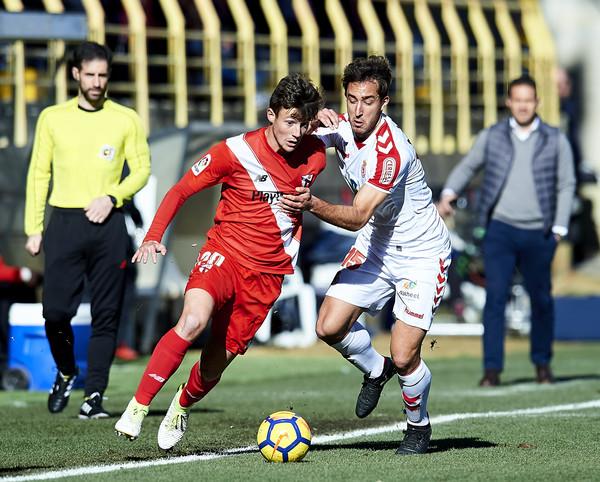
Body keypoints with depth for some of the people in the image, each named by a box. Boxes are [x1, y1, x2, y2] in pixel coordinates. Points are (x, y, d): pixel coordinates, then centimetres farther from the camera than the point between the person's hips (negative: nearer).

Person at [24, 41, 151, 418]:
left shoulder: (126, 120, 6)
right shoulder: (52, 118, 8)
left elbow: (142, 169, 6)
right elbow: (39, 173, 10)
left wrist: (112, 197, -11)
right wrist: (34, 229, 5)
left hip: (107, 225, 0)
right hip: (64, 222, 0)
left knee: (106, 315, -2)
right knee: (56, 310, -6)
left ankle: (94, 395, 3)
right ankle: (66, 374, 21)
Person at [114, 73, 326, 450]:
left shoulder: (315, 156, -1)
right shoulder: (235, 151, -11)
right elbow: (180, 191, -4)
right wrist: (154, 236, -15)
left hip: (268, 272, 3)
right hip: (225, 253, -3)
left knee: (215, 363, 1)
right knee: (193, 320, -33)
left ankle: (183, 405, 36)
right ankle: (138, 407, -23)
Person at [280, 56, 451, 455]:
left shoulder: (391, 149, -29)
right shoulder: (342, 127, -7)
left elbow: (357, 216, -31)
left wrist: (312, 204, -47)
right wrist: (315, 118, -17)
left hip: (421, 254, -7)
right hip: (376, 246, 7)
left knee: (404, 358, -13)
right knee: (330, 327, -6)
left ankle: (419, 426, 17)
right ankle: (375, 370, 26)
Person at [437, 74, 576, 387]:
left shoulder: (555, 141, 6)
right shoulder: (491, 137, 7)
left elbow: (566, 185, 8)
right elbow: (467, 167, 16)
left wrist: (560, 228, 0)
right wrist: (449, 193, -2)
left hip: (539, 234, 0)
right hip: (500, 229, 0)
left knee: (541, 300, 7)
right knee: (495, 297, -9)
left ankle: (542, 363, 25)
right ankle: (492, 369, -9)